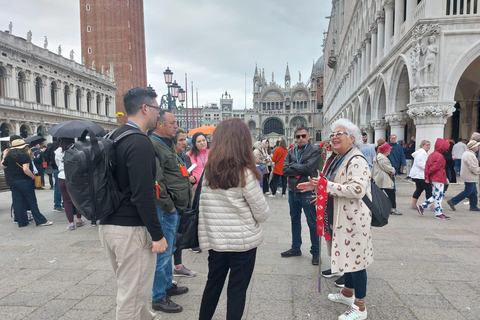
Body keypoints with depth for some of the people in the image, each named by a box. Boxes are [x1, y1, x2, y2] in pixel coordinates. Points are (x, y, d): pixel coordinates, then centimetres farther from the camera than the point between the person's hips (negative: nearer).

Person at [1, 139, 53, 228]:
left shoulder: (9, 155, 5)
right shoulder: (24, 155, -14)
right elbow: (26, 169, -24)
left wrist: (4, 156, 28)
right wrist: (33, 177, -13)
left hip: (12, 181, 6)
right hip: (25, 181, -6)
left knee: (17, 202, 10)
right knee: (32, 201, -1)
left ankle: (21, 222, 17)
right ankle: (40, 221, 1)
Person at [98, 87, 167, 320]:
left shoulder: (112, 138, 10)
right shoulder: (141, 143, -18)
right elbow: (143, 196, -24)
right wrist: (158, 235, -17)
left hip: (107, 225, 10)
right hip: (131, 229, -10)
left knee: (128, 287, 24)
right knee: (132, 295, 6)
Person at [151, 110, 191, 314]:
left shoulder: (166, 144, 17)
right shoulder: (153, 145, -17)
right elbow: (154, 181, -25)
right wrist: (168, 206, -18)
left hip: (174, 208, 10)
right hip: (165, 210, -10)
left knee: (168, 250, 22)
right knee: (162, 253, 1)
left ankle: (167, 285, 38)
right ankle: (158, 298, 15)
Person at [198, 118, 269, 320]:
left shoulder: (208, 171, -2)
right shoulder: (245, 173, -16)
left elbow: (202, 210, 2)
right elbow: (262, 213, -9)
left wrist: (204, 239, 10)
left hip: (215, 241, 5)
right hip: (243, 241, -5)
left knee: (213, 284, 22)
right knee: (237, 289, 11)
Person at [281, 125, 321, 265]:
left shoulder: (315, 151, -6)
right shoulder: (291, 151, 8)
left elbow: (308, 168, -20)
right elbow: (285, 169, -4)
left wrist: (292, 166, -10)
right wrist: (300, 170, -14)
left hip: (307, 191, -5)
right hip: (292, 191, 6)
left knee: (312, 222, 4)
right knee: (295, 220, 17)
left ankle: (315, 252, 18)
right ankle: (295, 248, 33)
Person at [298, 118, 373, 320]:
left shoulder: (356, 161, -18)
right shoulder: (338, 160, 13)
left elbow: (357, 189, -31)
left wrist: (326, 185, -27)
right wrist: (317, 186, 3)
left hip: (354, 218, -10)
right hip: (341, 217, 10)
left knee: (355, 259, 1)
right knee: (347, 256, 21)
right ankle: (348, 293, 39)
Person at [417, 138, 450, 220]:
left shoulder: (432, 154, 11)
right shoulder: (440, 156, -15)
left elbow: (426, 165, 7)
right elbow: (435, 167, -17)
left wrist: (426, 177, 4)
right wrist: (428, 173, -1)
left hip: (433, 179, 9)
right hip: (439, 179, -9)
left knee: (436, 196, 16)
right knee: (438, 196, -1)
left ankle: (422, 206, 13)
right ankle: (439, 214, 7)